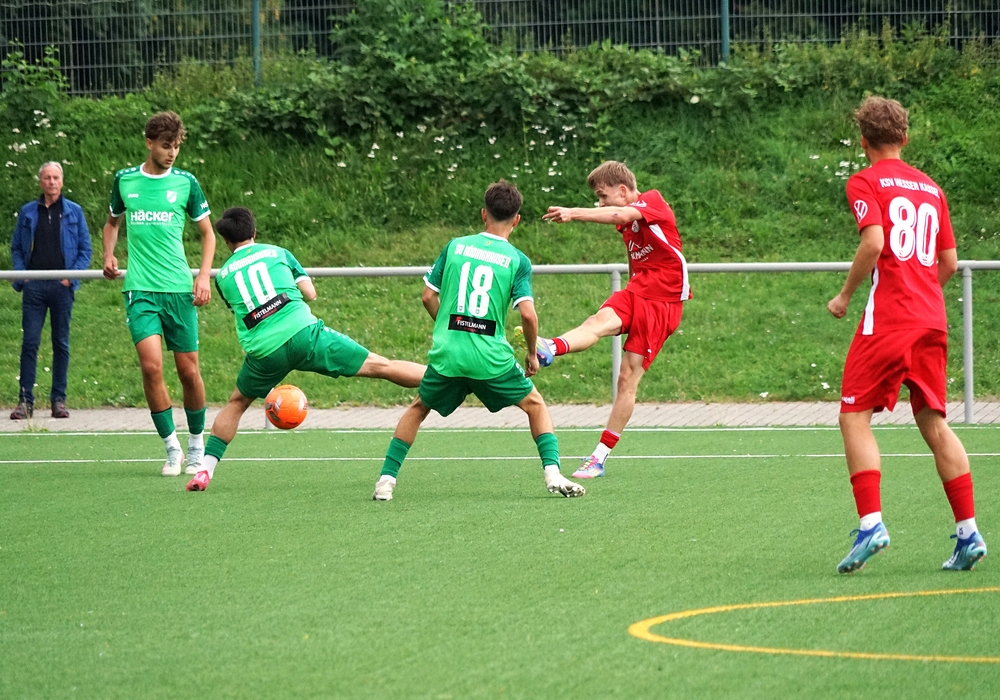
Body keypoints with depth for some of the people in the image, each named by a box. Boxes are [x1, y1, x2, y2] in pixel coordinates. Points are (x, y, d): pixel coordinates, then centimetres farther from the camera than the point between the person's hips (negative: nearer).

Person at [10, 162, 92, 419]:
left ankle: (58, 399, 8)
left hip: (62, 285, 0)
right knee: (30, 342, -4)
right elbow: (16, 248, 14)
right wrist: (21, 274, -1)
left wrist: (72, 276, -5)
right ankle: (25, 400, -3)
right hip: (34, 286, 0)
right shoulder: (28, 212, 10)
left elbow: (85, 250, 8)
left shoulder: (74, 212, 7)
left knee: (61, 344, 3)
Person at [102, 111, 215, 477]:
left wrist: (204, 276, -1)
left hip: (180, 289, 0)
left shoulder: (185, 183, 3)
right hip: (140, 289, 0)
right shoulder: (125, 180, 7)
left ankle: (197, 445, 22)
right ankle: (171, 447, -3)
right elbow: (112, 221, 24)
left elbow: (208, 232, 11)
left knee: (189, 371, 1)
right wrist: (108, 255, 7)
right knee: (151, 365, -16)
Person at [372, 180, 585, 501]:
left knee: (417, 409, 23)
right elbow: (528, 313, -9)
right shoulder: (517, 261, 0)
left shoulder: (455, 246, 7)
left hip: (446, 353, 2)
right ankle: (552, 473, 2)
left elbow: (429, 296, 9)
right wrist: (532, 355, 6)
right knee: (535, 405, 17)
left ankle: (386, 480, 13)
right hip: (492, 356, -2)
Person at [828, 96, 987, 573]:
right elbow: (949, 262, 15)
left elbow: (874, 243, -16)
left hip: (887, 318, -6)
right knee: (933, 423, 9)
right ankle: (968, 533, 3)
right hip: (932, 320, 6)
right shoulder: (930, 187, 17)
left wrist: (845, 295, -4)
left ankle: (870, 524, -15)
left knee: (855, 417, -1)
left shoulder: (865, 182, -1)